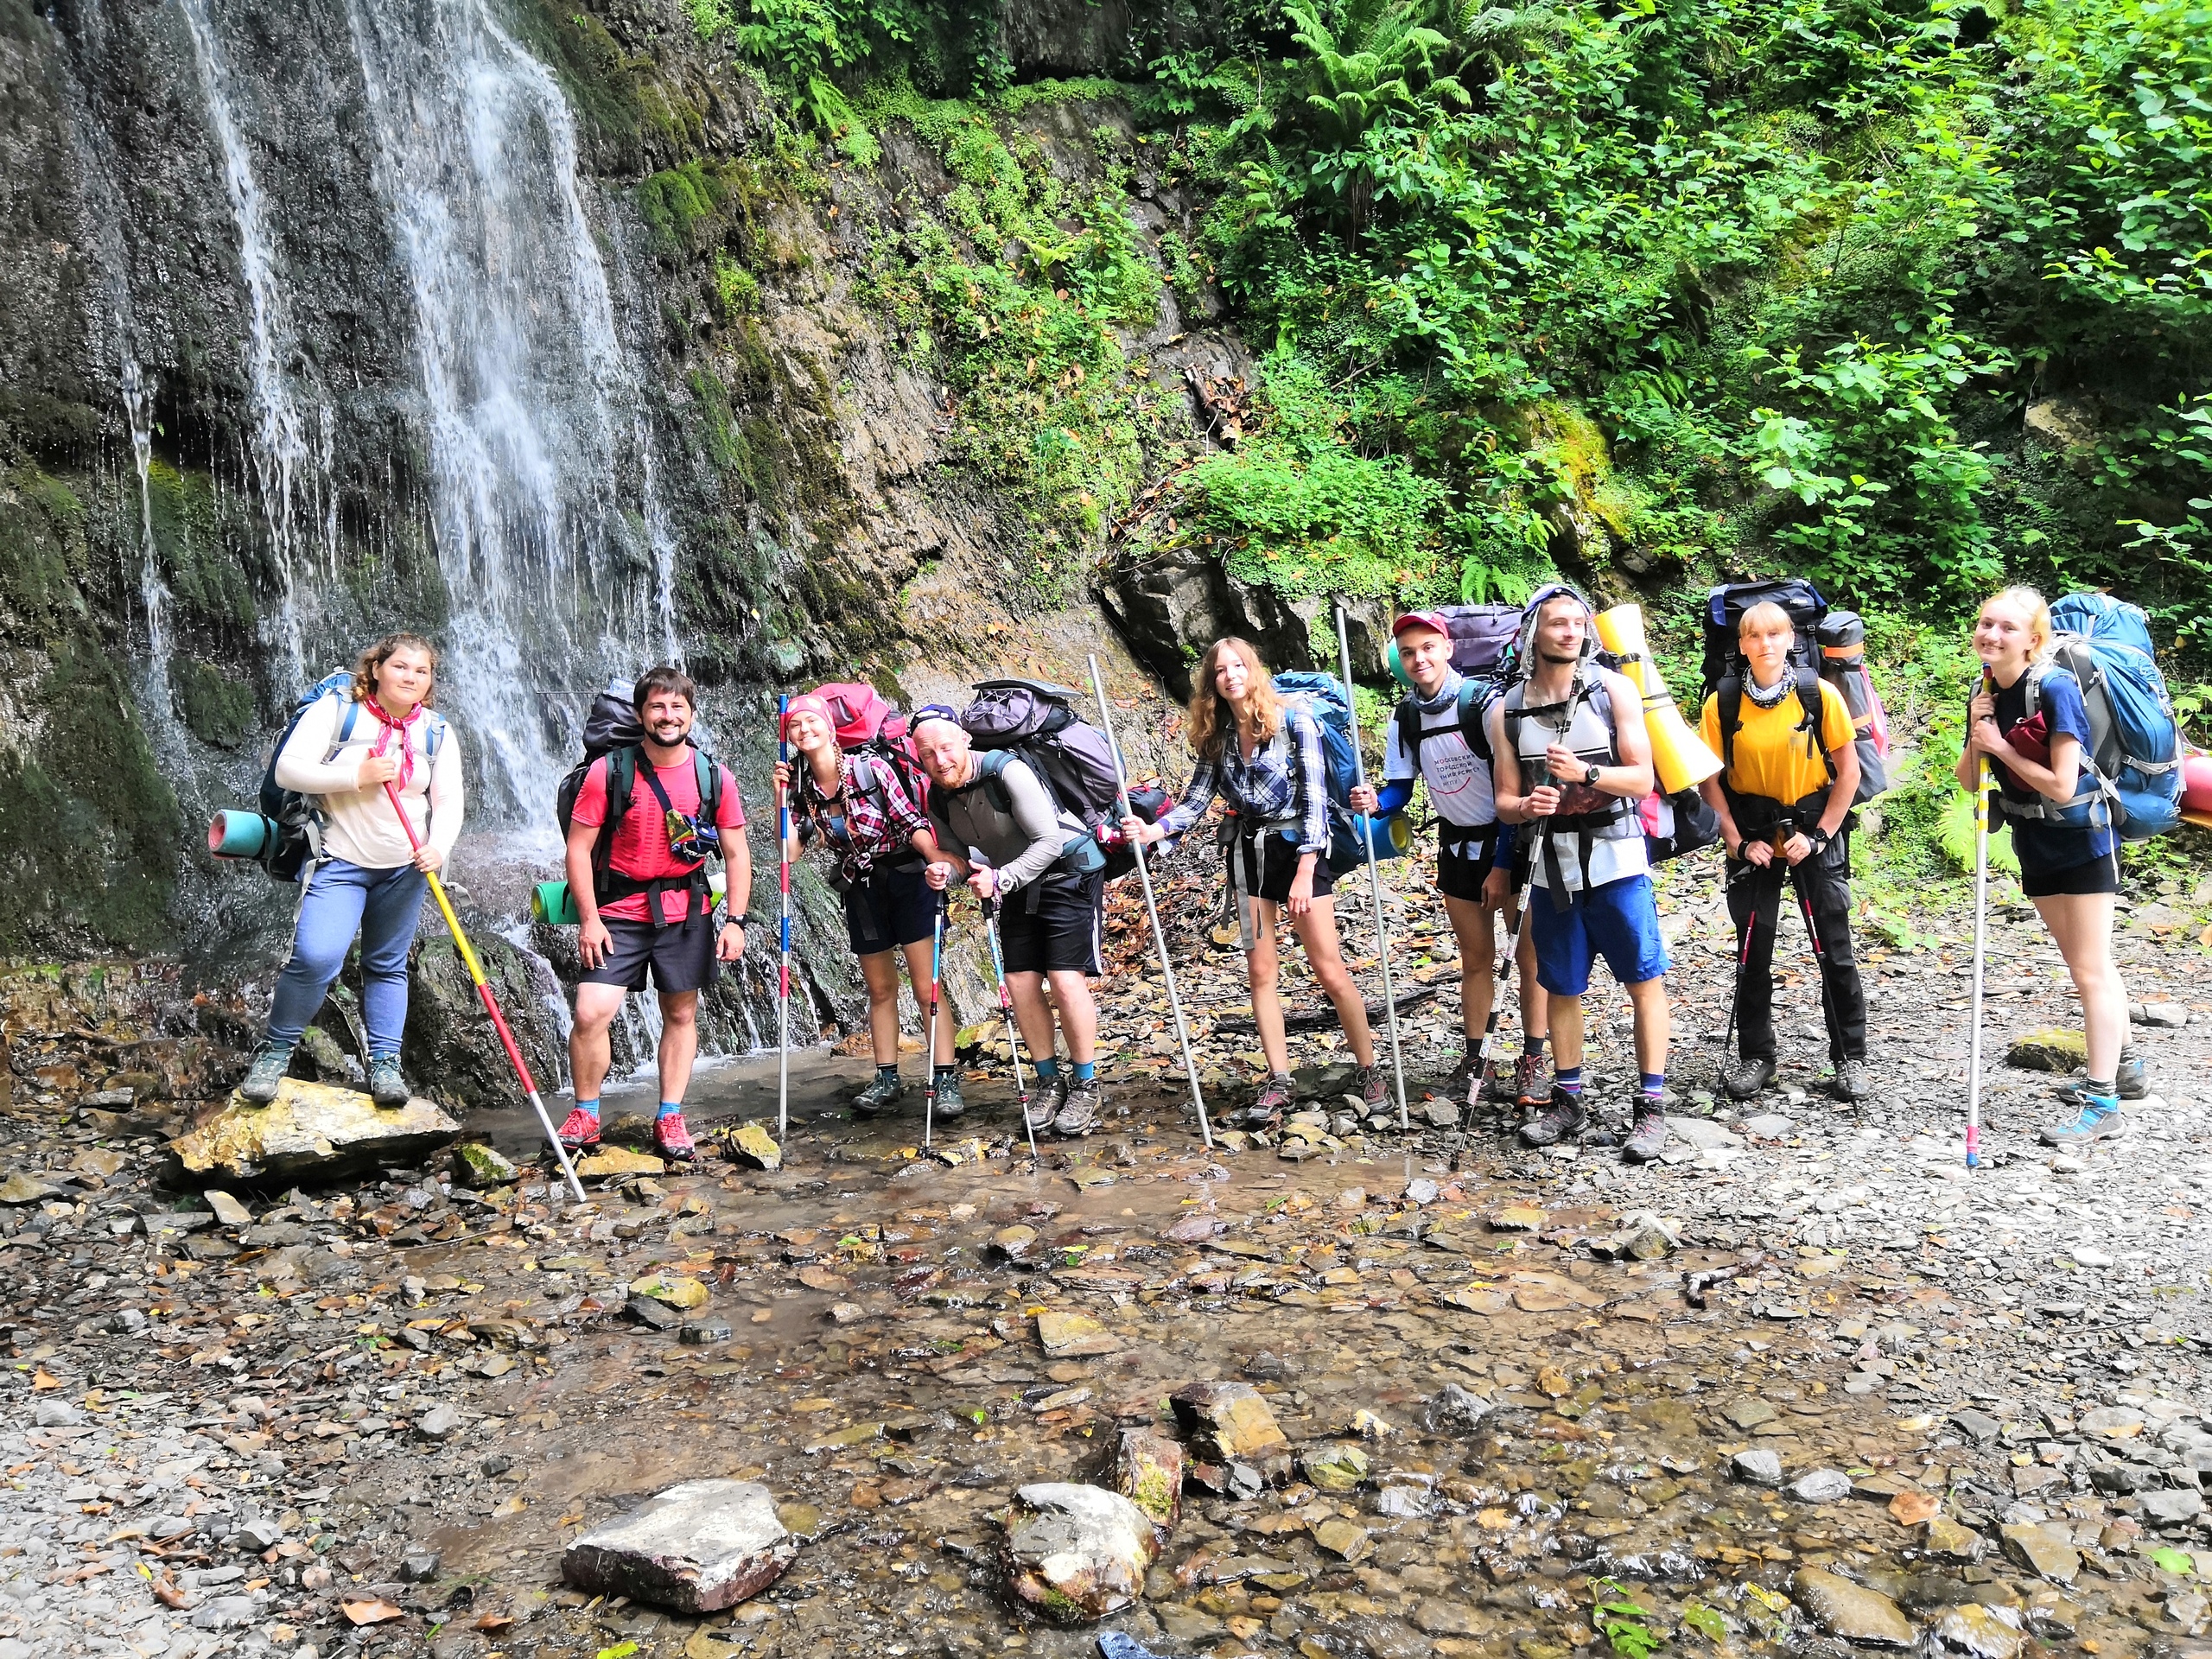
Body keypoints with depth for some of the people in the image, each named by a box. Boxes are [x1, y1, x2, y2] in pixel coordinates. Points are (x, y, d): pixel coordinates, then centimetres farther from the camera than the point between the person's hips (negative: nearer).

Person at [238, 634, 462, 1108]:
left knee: (387, 965, 11)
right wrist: (357, 777, -23)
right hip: (340, 862, -3)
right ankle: (275, 1051, 3)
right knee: (315, 958, -17)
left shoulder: (436, 731, 2)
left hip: (406, 868, 3)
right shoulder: (335, 711, -7)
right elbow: (288, 769, -13)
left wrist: (438, 846, -19)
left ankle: (384, 1063, 18)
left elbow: (448, 801, 0)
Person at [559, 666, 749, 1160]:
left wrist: (735, 922, -3)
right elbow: (579, 847, -4)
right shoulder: (608, 772, -6)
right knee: (591, 1014, -10)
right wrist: (590, 918, -10)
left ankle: (669, 1117, 22)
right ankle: (585, 1115, 9)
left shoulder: (715, 778, -1)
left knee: (681, 1014, 9)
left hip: (686, 915, 2)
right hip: (618, 913, -2)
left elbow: (737, 855, 4)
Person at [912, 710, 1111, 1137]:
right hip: (1016, 883, 7)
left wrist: (1001, 879, -30)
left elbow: (1049, 840, -24)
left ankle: (1087, 1087, 1)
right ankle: (1050, 1082, 17)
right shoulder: (938, 799, -3)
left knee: (1066, 981, -14)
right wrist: (947, 871, -15)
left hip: (1070, 873, -7)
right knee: (1020, 983, 1)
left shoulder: (1008, 771, -25)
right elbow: (959, 854, 7)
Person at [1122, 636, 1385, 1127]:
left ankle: (1371, 1071, 10)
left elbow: (1313, 796, -14)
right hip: (1247, 852, 5)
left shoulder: (1294, 719, -10)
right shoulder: (1217, 735, 5)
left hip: (1298, 848, -5)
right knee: (1260, 971, 5)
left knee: (1328, 968, -4)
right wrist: (1153, 830, -18)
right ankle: (1278, 1081, 13)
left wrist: (1305, 869, -21)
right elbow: (1196, 800, 1)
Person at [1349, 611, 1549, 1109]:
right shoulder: (1405, 719, -1)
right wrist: (1375, 802, -21)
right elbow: (1400, 788, 4)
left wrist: (1503, 864, -19)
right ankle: (1474, 1059, 21)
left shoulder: (1483, 703, -18)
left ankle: (1533, 1063, 10)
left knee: (1530, 955, 0)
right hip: (1457, 845, 5)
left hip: (1511, 842, -5)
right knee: (1475, 958, 12)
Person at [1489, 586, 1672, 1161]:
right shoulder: (1507, 710, 3)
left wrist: (1585, 773, -24)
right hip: (1551, 862, 3)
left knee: (1644, 980, -2)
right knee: (1562, 988, 10)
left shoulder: (1613, 689, -3)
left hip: (1616, 858, -2)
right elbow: (1504, 801, 6)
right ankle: (1567, 1102, 23)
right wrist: (1526, 806, -18)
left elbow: (1642, 779, -6)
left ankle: (1651, 1107, 6)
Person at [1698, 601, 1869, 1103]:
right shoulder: (1724, 702, -6)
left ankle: (1850, 1057, 16)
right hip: (1753, 839, 1)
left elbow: (1848, 770, -4)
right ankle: (1754, 1056, 20)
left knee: (1835, 950, 2)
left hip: (1814, 832, -1)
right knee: (1753, 951, 7)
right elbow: (1710, 778, 0)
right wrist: (1737, 840, -7)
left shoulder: (1819, 694, -9)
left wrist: (1818, 836, -10)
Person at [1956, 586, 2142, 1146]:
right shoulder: (1986, 691, 0)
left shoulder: (2055, 688, -22)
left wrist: (2000, 746, -18)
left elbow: (2061, 785, -24)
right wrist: (1976, 738, -14)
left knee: (2090, 968, -6)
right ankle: (2123, 1067, 33)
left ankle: (2102, 1103, -2)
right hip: (2034, 841, 7)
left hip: (2082, 838, -7)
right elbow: (1968, 781, 3)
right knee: (2084, 964, 17)